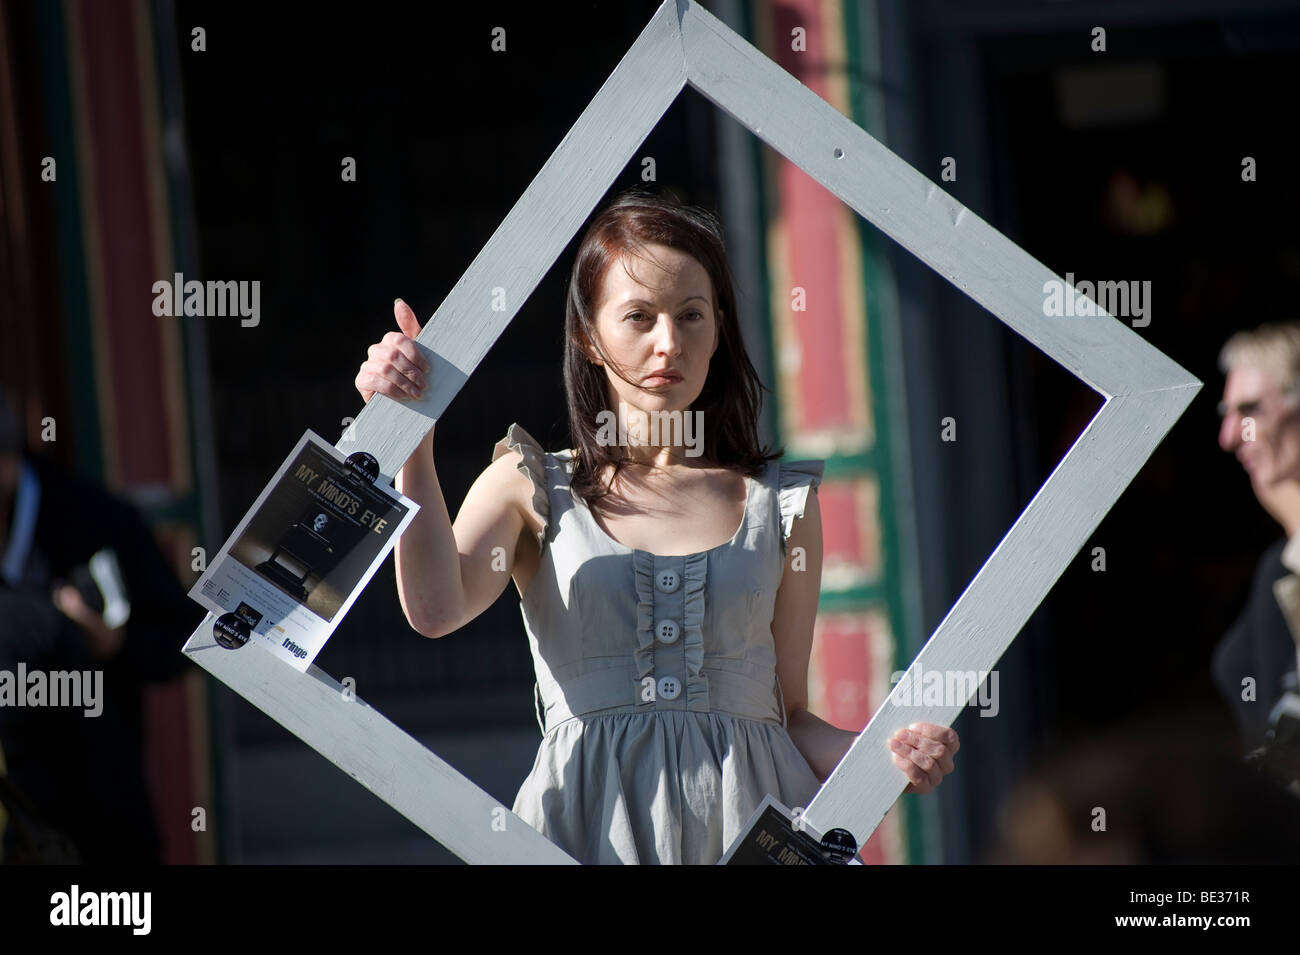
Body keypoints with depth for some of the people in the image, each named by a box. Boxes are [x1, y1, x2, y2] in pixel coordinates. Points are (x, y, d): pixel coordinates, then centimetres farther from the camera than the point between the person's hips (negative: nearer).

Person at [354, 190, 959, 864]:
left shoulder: (780, 503, 14)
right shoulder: (529, 487, 11)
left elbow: (791, 713, 15)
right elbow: (435, 607, -9)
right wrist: (412, 439, -11)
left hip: (749, 814, 2)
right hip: (592, 820, -2)